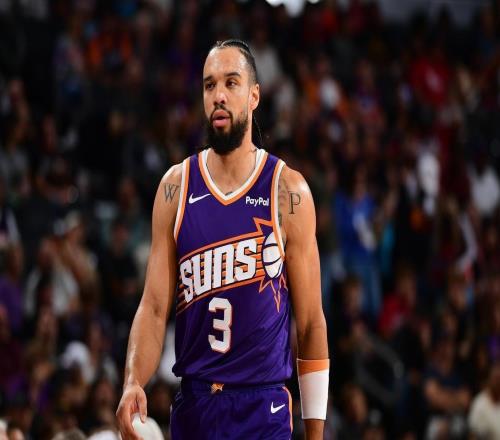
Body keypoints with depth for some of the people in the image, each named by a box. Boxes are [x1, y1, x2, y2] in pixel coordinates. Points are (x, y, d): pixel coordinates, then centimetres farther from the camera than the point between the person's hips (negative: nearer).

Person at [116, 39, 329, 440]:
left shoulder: (288, 191, -3)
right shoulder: (176, 187, 4)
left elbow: (311, 323, 0)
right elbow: (154, 307, 2)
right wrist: (133, 382, -16)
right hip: (193, 405, 2)